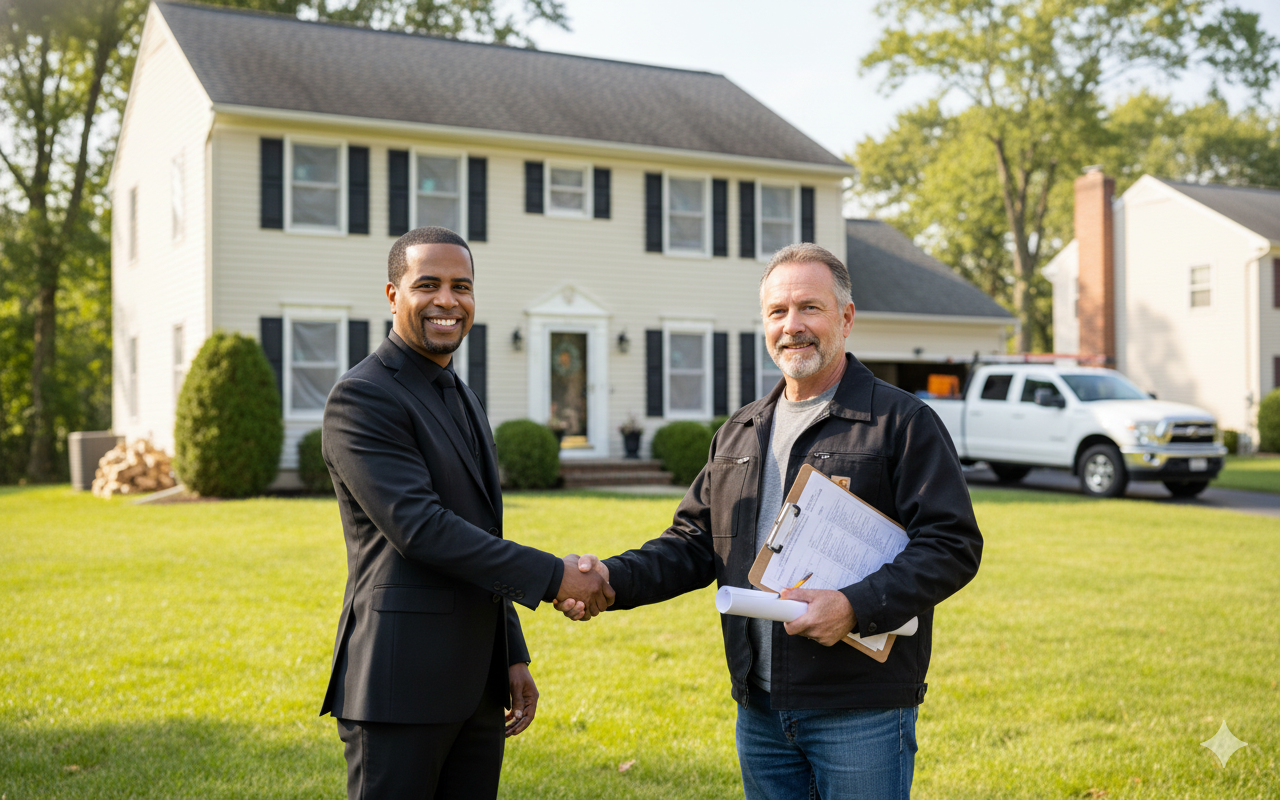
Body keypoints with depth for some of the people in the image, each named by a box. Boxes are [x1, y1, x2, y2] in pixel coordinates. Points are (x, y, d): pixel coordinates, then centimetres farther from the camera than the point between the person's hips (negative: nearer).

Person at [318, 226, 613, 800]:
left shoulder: (462, 401, 17)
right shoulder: (361, 397, -11)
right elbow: (419, 528, -21)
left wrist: (513, 657, 16)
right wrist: (552, 576, -19)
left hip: (475, 684, 8)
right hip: (398, 685, -8)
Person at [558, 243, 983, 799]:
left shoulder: (903, 422, -5)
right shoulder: (739, 434, 14)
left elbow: (952, 544, -11)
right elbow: (694, 543, 14)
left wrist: (857, 607, -23)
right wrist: (614, 579, -3)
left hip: (862, 712, -5)